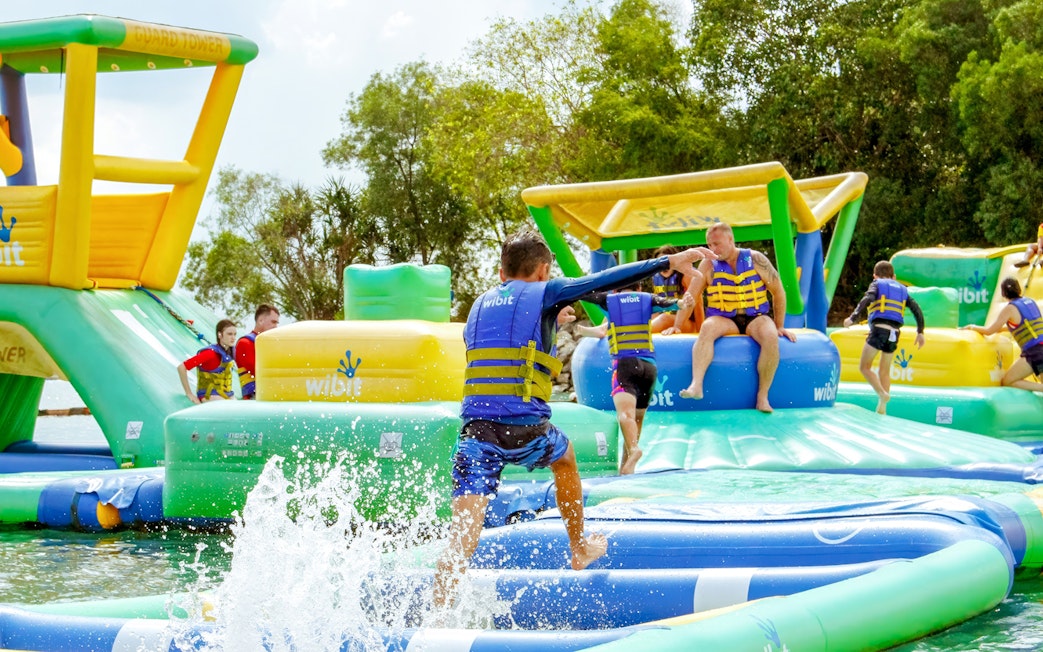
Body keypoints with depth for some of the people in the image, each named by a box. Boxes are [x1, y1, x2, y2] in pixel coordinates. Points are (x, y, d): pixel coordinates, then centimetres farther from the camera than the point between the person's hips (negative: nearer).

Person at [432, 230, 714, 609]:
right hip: (525, 428, -2)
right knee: (564, 457, 33)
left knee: (462, 539, -5)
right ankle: (579, 548, 49)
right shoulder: (544, 294, 7)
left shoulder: (479, 305, 21)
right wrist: (669, 262, 5)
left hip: (474, 427, 3)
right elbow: (606, 280, 3)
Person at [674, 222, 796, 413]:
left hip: (755, 317, 0)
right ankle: (696, 385, -47)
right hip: (724, 319, 0)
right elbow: (690, 297, 4)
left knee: (770, 337, -33)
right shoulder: (708, 265, 2)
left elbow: (778, 292, 6)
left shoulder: (755, 259, 0)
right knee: (707, 328, -34)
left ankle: (762, 396, -25)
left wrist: (779, 326, 5)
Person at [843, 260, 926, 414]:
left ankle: (882, 394, -18)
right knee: (885, 371, 18)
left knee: (864, 367, 3)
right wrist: (920, 332, 14)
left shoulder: (876, 285, 11)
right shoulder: (902, 289, 23)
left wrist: (853, 317, -17)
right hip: (895, 332, 5)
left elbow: (867, 299, -11)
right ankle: (882, 408, 14)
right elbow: (916, 309, 13)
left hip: (879, 328, -5)